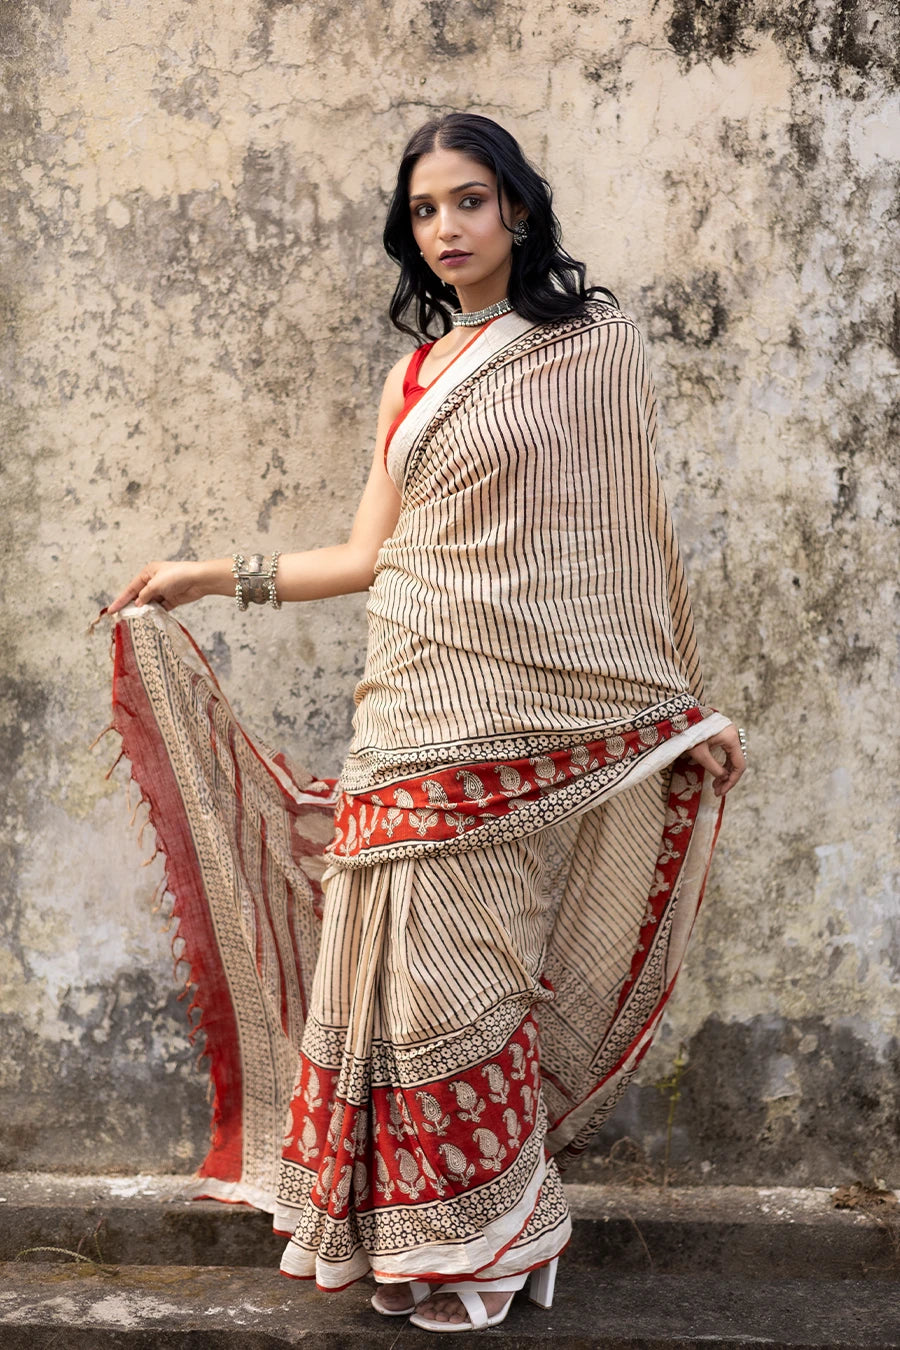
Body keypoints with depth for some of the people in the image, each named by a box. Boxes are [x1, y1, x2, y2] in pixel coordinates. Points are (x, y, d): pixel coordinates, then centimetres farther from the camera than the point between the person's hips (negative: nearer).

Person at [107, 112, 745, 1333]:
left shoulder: (597, 346, 2)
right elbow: (371, 555, 14)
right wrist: (214, 577, 9)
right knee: (423, 961, 3)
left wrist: (686, 702, 2)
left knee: (466, 969, -1)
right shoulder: (413, 375, 15)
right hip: (424, 712, 4)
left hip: (548, 714, -4)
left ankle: (487, 1234, 19)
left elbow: (636, 532, 2)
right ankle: (445, 1233, 21)